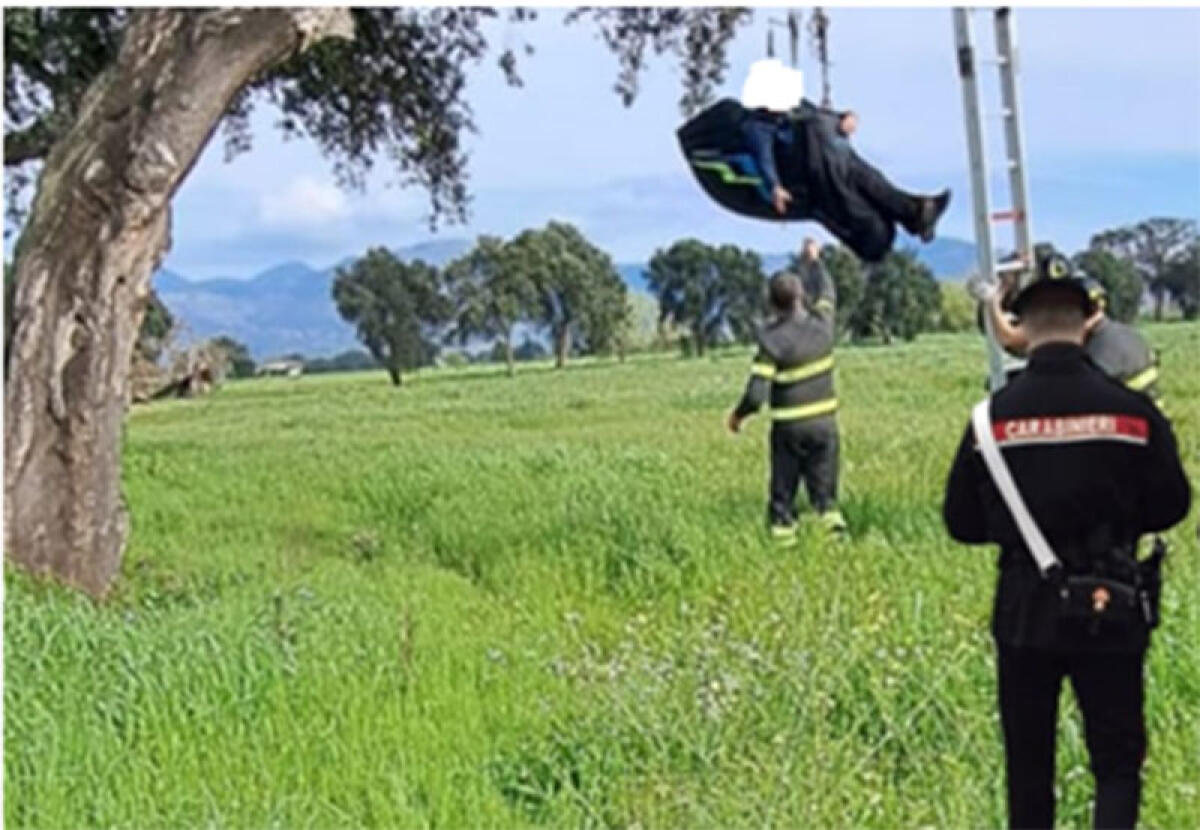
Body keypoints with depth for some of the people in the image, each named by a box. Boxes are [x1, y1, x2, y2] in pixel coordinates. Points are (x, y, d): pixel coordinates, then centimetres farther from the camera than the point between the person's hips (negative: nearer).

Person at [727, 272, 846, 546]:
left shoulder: (772, 340, -18)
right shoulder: (822, 327, -6)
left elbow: (757, 394, -19)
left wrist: (738, 415, 0)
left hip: (788, 428, -3)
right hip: (824, 423, 3)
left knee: (782, 496, 8)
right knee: (824, 492, 10)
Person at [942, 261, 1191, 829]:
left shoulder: (994, 415, -7)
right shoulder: (1132, 411, -9)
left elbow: (961, 522, -1)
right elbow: (1171, 505, 0)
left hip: (1024, 612, 1)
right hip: (1111, 613, -1)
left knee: (1028, 761, 16)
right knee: (1117, 760, 8)